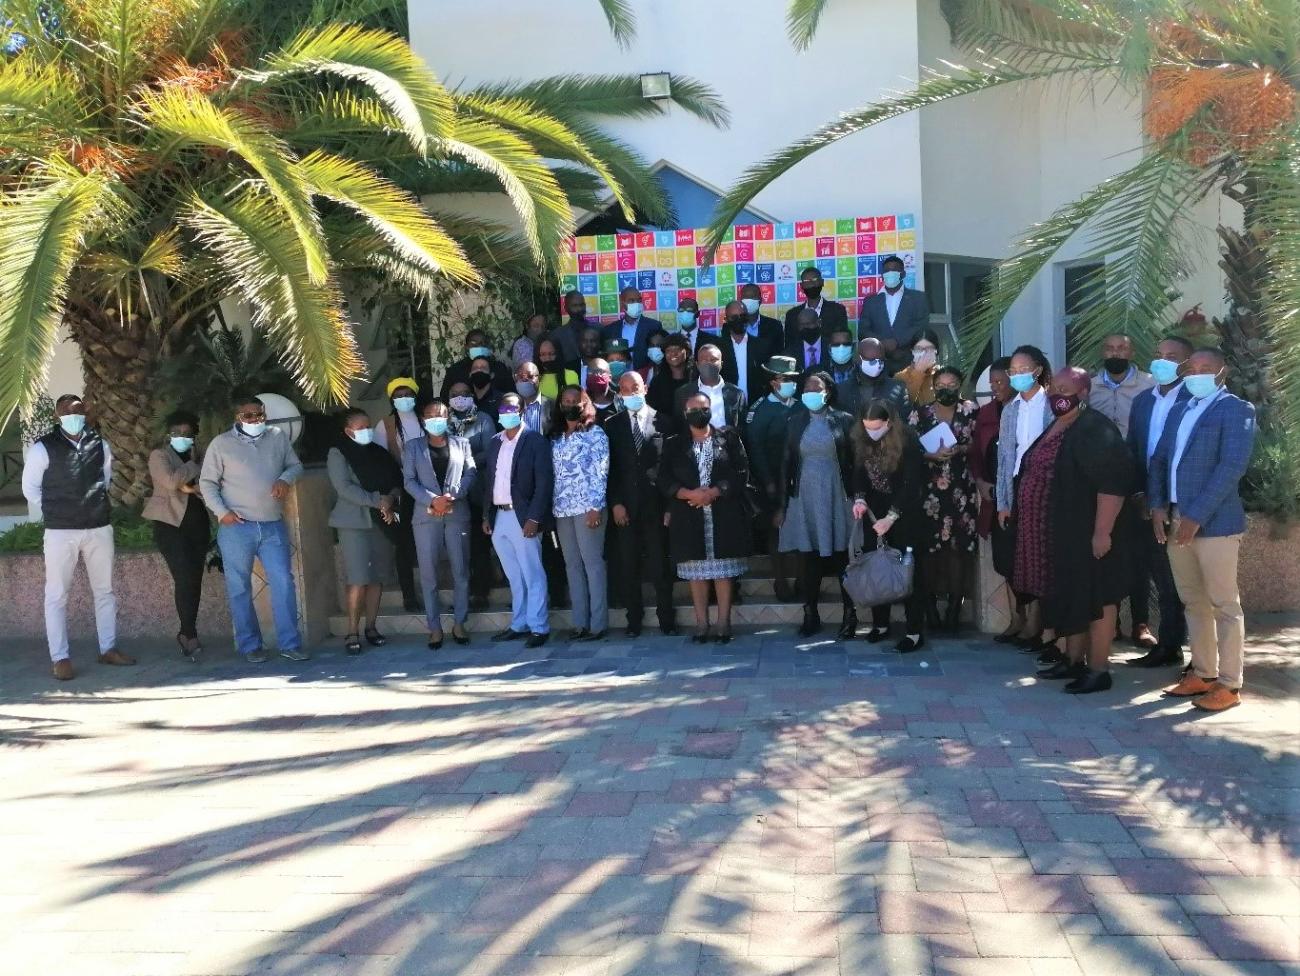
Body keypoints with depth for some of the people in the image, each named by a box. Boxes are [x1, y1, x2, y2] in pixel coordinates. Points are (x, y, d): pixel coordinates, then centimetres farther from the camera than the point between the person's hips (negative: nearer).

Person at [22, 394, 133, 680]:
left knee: (105, 591, 10)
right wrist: (52, 513, 5)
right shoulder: (43, 449, -5)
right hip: (60, 532, -4)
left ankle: (108, 648, 21)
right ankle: (60, 658, 6)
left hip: (99, 529, 4)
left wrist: (95, 505, 13)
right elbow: (30, 488, 3)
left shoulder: (100, 445, 5)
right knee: (57, 595, 0)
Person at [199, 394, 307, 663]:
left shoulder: (278, 437, 8)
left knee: (283, 583, -2)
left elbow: (295, 465, 17)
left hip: (273, 526, 2)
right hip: (236, 527, -2)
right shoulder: (221, 444, 0)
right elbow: (207, 483, 2)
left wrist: (285, 479, -6)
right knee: (240, 588, 4)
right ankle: (250, 645, 14)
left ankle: (290, 643, 3)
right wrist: (222, 512, -10)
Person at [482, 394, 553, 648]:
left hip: (523, 517, -6)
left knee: (533, 575, -2)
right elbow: (488, 480, 17)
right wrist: (487, 516, 11)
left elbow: (544, 482, -10)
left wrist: (534, 518, -16)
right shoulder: (495, 442, 14)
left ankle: (539, 627, 4)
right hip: (499, 517, 6)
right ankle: (519, 624, 21)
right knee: (514, 577, 13)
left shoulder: (535, 441, -5)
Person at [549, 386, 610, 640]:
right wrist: (552, 507, 6)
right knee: (572, 564, 6)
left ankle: (598, 623, -3)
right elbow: (553, 474, 14)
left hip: (587, 506, -6)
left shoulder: (595, 434, 0)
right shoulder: (556, 438, 16)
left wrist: (595, 507, -14)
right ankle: (580, 622, 10)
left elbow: (600, 473, -7)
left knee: (593, 562, -5)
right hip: (562, 508, 6)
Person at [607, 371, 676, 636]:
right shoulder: (612, 424, 7)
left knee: (661, 563, 3)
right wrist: (615, 502, -4)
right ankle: (634, 619, 14)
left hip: (655, 502, -2)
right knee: (628, 565, 5)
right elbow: (610, 468, 5)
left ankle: (666, 618, 13)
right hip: (625, 505, 2)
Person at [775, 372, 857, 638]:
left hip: (835, 496, -2)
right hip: (804, 498, 2)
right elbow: (786, 463, 7)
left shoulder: (843, 420, 2)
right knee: (807, 559, 3)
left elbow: (855, 461, 2)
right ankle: (810, 615, 13)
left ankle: (850, 616, 12)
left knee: (842, 557, 1)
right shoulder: (796, 422, 7)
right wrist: (782, 504, 3)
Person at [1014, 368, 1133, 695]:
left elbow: (1112, 484, -22)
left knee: (1095, 600, 0)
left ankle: (1098, 670, 7)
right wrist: (1029, 525, 20)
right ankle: (1074, 661, 27)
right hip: (1056, 534, 9)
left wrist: (1102, 532, -25)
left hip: (1086, 535, -9)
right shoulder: (1054, 429, 13)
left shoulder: (1096, 431, -16)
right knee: (1069, 599, 16)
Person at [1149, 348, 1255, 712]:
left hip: (1214, 523, -7)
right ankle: (1202, 674, 23)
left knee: (1224, 605, 0)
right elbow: (1159, 460, 16)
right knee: (1194, 603, 13)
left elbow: (1232, 467, -14)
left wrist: (1197, 516, -19)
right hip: (1175, 521, 7)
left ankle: (1229, 684, 7)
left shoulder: (1236, 409, -4)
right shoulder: (1179, 410, 18)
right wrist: (1158, 505, 0)